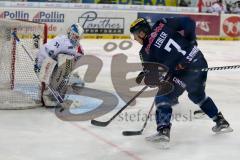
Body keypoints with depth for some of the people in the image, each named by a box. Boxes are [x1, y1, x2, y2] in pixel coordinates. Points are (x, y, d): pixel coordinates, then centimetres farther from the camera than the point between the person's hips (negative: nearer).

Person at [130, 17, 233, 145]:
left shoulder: (146, 51, -5)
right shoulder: (162, 25, 4)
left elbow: (153, 77, -3)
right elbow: (188, 22, 4)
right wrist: (191, 40, 15)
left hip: (185, 71, -7)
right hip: (200, 61, 7)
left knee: (163, 98, 4)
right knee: (198, 95, 31)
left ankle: (163, 130, -11)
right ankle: (221, 122, 38)